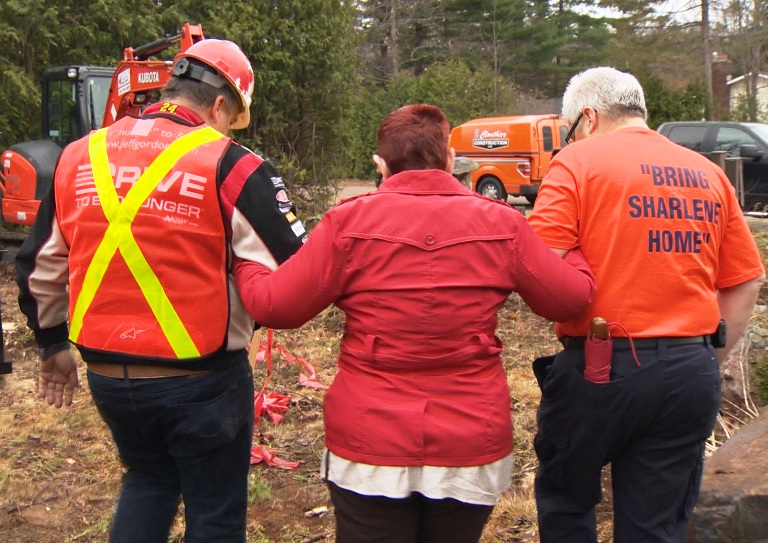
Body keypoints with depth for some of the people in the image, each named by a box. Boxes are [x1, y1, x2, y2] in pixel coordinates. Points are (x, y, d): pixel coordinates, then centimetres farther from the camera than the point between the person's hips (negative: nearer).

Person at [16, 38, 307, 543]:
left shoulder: (79, 157, 4)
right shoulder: (229, 166, -14)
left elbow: (39, 268, 13)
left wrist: (52, 343, 27)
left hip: (107, 374, 6)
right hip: (200, 380, -5)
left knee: (148, 480, 30)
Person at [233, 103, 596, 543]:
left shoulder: (349, 221, -9)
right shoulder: (501, 223, -4)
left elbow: (274, 305, -6)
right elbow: (572, 299, 2)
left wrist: (243, 264, 16)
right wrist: (575, 251, 24)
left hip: (370, 447, -1)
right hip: (471, 446, 2)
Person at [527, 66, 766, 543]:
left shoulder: (578, 163, -5)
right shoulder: (709, 173, 12)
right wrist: (710, 359, 19)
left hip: (602, 367, -5)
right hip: (692, 375, 5)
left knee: (565, 502, 18)